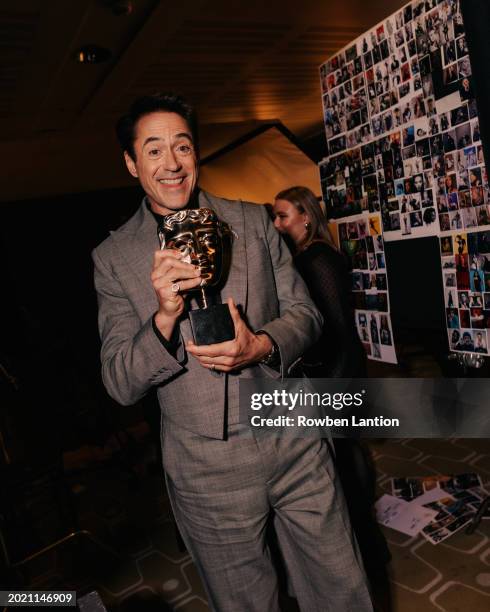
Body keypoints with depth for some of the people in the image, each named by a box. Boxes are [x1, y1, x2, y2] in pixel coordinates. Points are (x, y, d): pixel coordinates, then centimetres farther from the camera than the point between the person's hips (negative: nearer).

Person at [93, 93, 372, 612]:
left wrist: (261, 346, -18)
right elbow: (121, 385, -5)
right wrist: (165, 315, -24)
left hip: (295, 444, 2)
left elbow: (304, 312, 4)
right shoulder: (113, 257, -3)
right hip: (206, 469, -1)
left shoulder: (253, 221, 2)